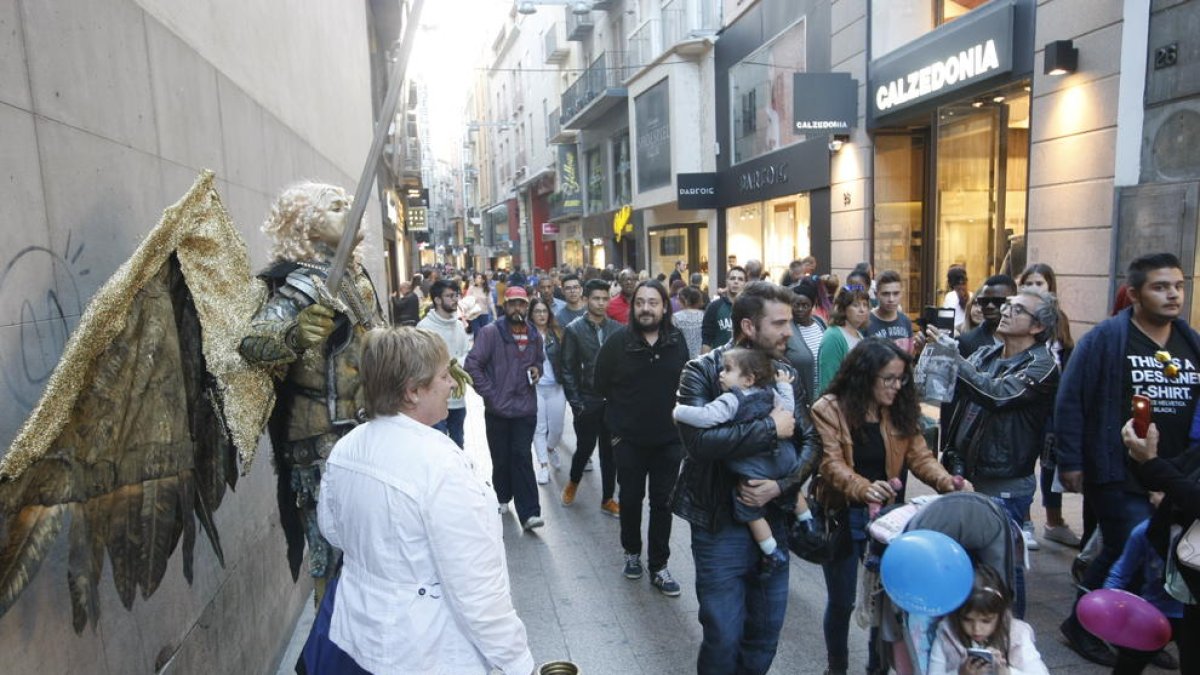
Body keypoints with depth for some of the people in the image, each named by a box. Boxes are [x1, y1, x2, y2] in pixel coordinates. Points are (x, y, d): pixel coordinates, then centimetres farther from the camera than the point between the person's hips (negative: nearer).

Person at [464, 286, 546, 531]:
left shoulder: (534, 334, 7)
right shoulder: (491, 332, -9)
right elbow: (472, 364, -13)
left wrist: (537, 369, 2)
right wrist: (489, 393, -14)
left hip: (526, 410, 2)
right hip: (497, 409, -2)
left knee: (522, 458, -2)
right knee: (501, 458, 11)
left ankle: (529, 513, -3)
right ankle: (502, 497, 34)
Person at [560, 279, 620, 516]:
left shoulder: (617, 329, 1)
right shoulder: (574, 330, -5)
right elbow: (568, 369, -5)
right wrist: (576, 403, -9)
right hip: (587, 401, -2)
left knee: (609, 450, 9)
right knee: (585, 447, 8)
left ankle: (607, 499, 23)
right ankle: (573, 482, 38)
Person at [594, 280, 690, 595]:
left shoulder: (677, 340, -5)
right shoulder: (618, 341, -11)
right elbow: (602, 385, 0)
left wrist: (675, 418, 5)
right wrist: (621, 419, 6)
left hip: (668, 439, 1)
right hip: (629, 439, -1)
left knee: (663, 503, 8)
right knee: (630, 499, 14)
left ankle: (658, 566, 20)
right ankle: (632, 552, 36)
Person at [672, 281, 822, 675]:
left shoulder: (785, 374, 5)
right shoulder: (701, 372, -12)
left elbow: (810, 441, 1)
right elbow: (699, 439, -28)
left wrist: (782, 485, -16)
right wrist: (772, 428, -21)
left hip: (773, 518, 5)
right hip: (720, 524, -5)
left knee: (767, 631, 18)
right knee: (724, 636, 6)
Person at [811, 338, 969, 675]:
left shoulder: (900, 410, 0)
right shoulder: (829, 409, -16)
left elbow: (919, 456, -3)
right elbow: (832, 465, -23)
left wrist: (949, 482, -22)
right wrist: (864, 488, -41)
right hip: (841, 517, -4)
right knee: (842, 600, 12)